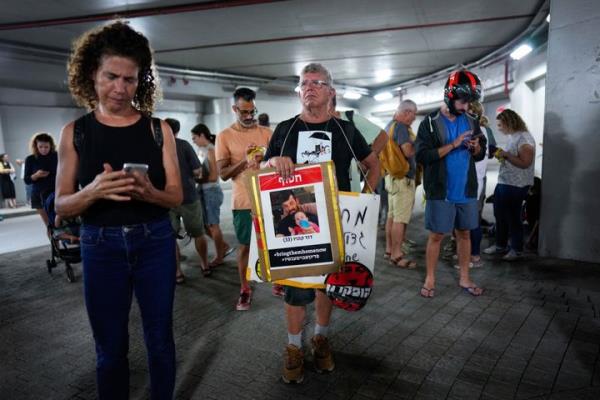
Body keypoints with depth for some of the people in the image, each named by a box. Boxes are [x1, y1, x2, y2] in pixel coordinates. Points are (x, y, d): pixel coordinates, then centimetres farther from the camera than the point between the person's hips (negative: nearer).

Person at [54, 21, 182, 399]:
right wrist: (93, 191, -22)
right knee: (110, 346, 14)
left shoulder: (158, 129, -2)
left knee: (160, 338, 13)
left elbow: (176, 197, -2)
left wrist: (148, 192, -23)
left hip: (155, 243, 0)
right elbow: (62, 206, -1)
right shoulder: (75, 132, -1)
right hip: (101, 247, 0)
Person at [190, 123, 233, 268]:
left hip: (212, 191, -8)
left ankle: (219, 257, 18)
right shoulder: (201, 150, 10)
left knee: (213, 225, 3)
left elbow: (214, 176, -19)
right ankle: (224, 246, 29)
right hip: (203, 191, 8)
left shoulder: (211, 151, -14)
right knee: (203, 223, 14)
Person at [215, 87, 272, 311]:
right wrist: (245, 160, -21)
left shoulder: (266, 133, 4)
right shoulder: (224, 136, -2)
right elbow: (223, 174, -6)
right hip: (243, 201, -2)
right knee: (245, 245, 8)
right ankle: (245, 290, 22)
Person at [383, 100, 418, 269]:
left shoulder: (390, 125, 16)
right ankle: (396, 255, -3)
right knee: (400, 218, -7)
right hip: (403, 177, -10)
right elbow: (408, 151, -24)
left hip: (392, 175, 10)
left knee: (392, 215, 14)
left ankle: (389, 248, 21)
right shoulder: (401, 127, -15)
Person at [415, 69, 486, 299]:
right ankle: (430, 279, 17)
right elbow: (422, 156, -17)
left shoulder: (471, 122, 9)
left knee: (464, 233, 13)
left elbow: (480, 155, 14)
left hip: (467, 190, 5)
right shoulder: (430, 123, -7)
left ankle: (464, 278, 27)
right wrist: (454, 144, -20)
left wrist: (476, 147, -9)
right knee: (436, 235, 3)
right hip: (440, 192, -5)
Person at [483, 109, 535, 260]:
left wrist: (506, 154, -21)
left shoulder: (524, 138, -16)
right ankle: (501, 245, 30)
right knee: (500, 215, 16)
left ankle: (516, 249, 18)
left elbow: (525, 163, -23)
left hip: (516, 186, -9)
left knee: (513, 218, 3)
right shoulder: (512, 137, 12)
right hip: (503, 183, 9)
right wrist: (501, 154, 6)